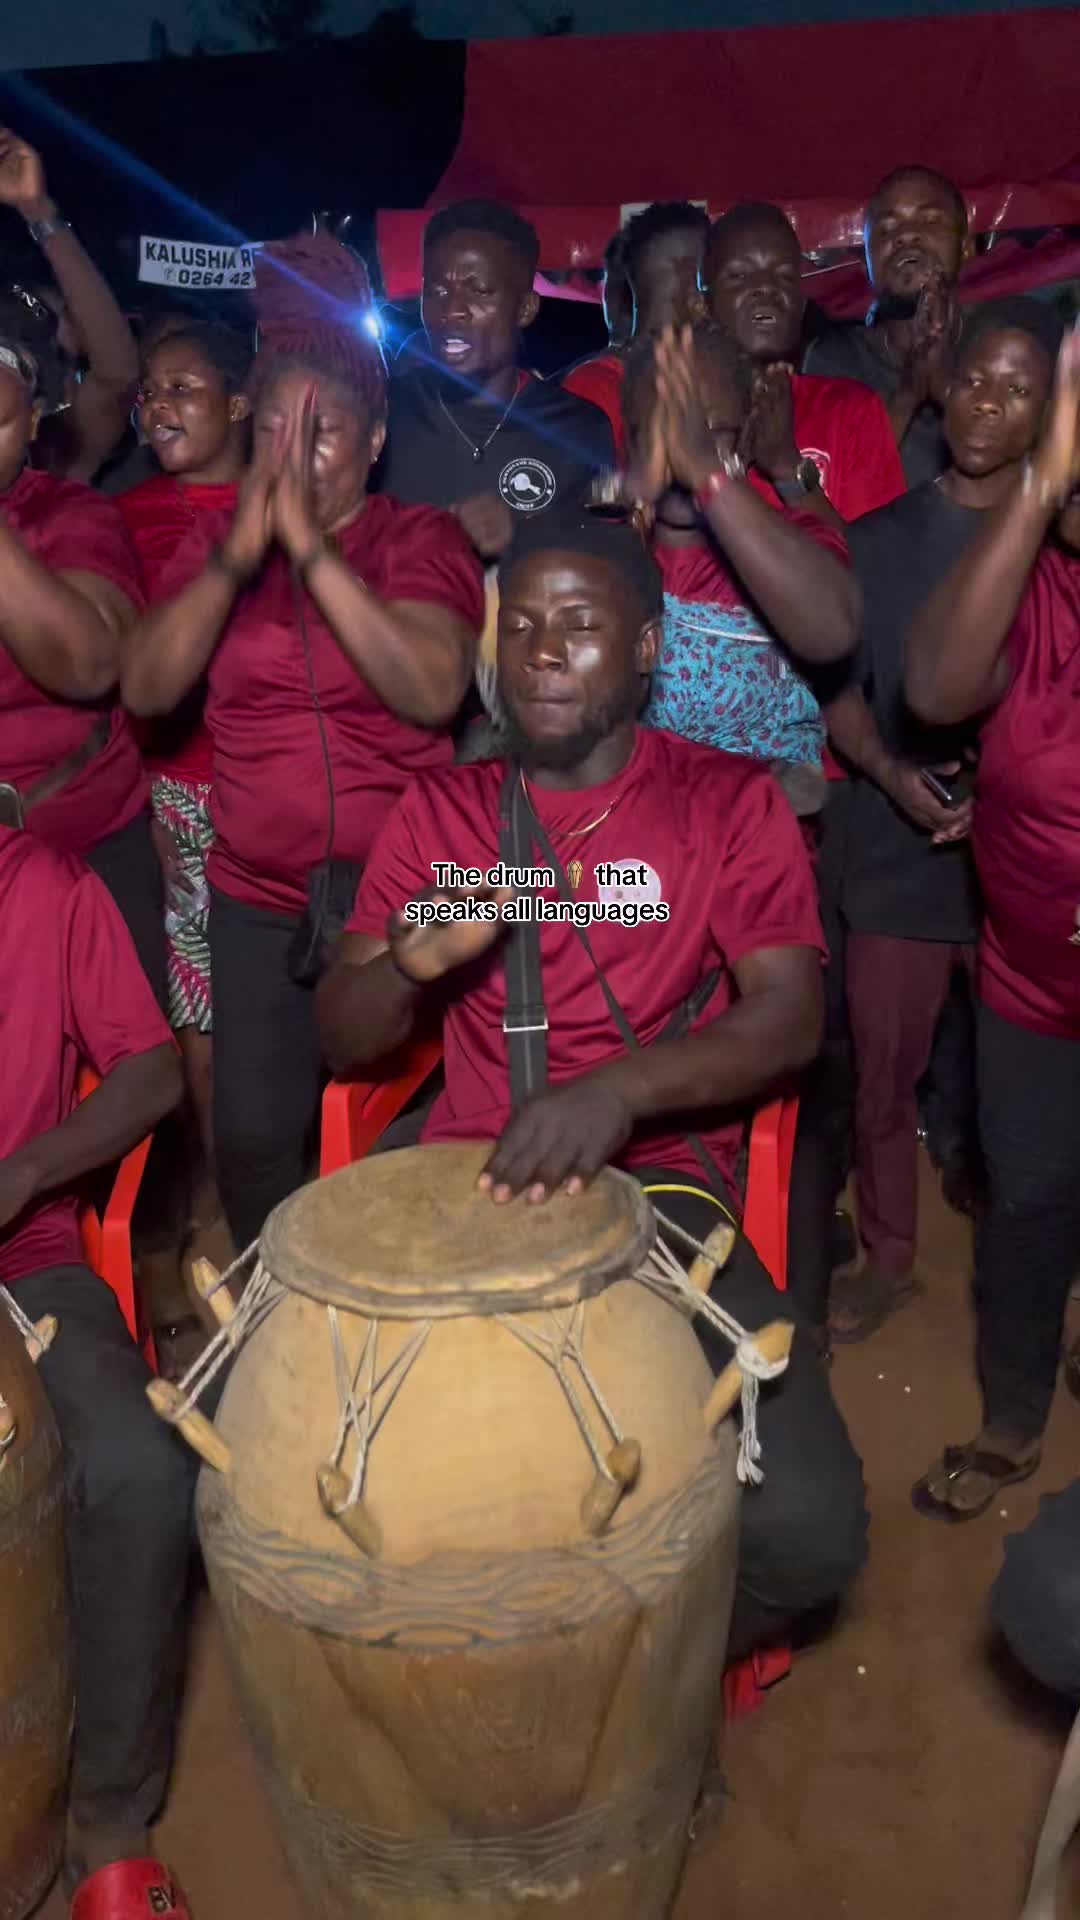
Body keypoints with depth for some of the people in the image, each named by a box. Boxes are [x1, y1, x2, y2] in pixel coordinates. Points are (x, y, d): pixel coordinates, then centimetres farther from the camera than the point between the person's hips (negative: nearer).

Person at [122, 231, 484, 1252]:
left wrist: (310, 546, -26)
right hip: (258, 895, 3)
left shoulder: (421, 538, -4)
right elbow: (145, 688, -7)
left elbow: (433, 692, -22)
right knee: (252, 1137, 3)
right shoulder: (213, 537, 6)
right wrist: (237, 555, -20)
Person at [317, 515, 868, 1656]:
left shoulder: (728, 801, 4)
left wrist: (620, 1088, -27)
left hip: (662, 1185, -2)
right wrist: (414, 957, -14)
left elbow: (791, 1016, -8)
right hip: (464, 1182, 2)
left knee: (806, 1528, -21)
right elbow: (341, 1041, 9)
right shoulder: (439, 811, 11)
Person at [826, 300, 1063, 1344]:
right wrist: (890, 771, -12)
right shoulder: (880, 538, 5)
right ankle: (888, 1258, 28)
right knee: (882, 1072, 8)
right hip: (897, 855, 1)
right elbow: (838, 690, 7)